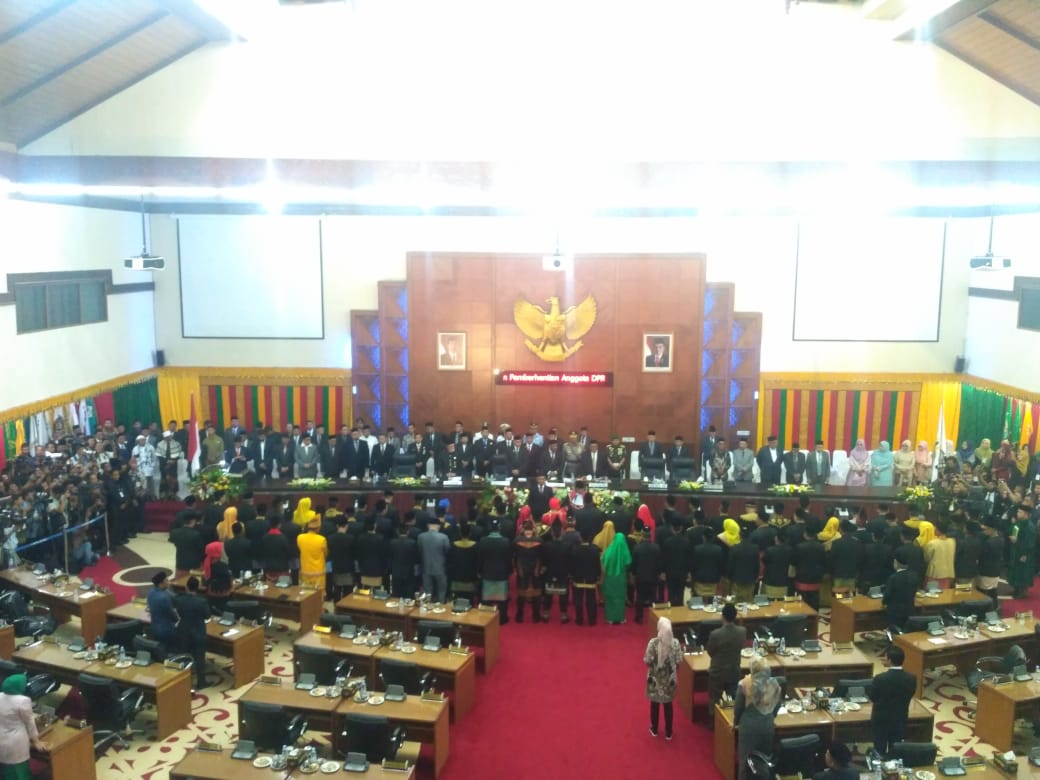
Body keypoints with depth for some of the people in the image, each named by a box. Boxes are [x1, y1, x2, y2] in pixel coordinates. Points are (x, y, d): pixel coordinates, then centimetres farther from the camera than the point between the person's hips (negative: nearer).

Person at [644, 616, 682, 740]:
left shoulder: (653, 642, -21)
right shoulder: (675, 643, -15)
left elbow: (647, 662, -16)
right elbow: (678, 662, -8)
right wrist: (676, 677, 9)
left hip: (655, 678, -1)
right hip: (669, 679, 1)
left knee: (654, 704, 19)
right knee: (668, 704, 17)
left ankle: (654, 729, 34)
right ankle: (668, 733, 27)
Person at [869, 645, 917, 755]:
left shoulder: (880, 678, -27)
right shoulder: (911, 678, -16)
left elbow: (872, 697, -10)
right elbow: (910, 695, 2)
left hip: (881, 720, -3)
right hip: (900, 720, 3)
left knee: (880, 750, 14)